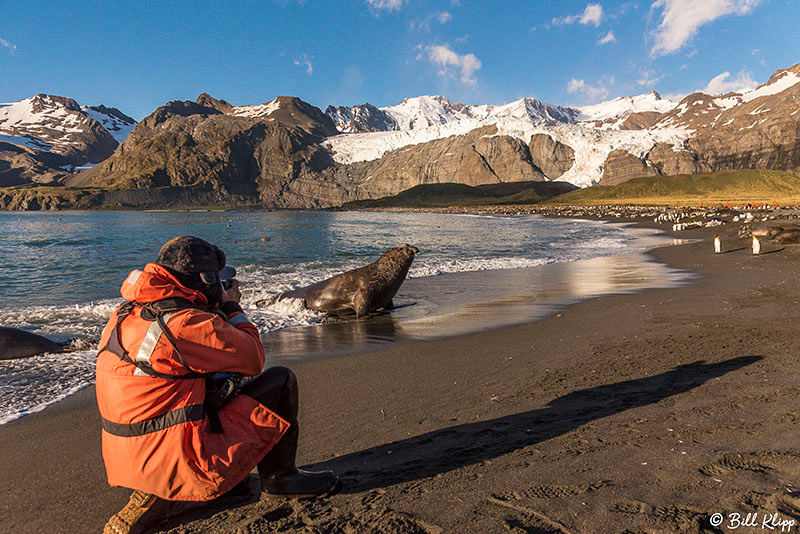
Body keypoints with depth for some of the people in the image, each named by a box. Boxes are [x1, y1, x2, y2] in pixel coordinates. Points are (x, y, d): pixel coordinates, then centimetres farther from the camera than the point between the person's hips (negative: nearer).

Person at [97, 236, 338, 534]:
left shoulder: (125, 314, 7)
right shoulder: (185, 323, -21)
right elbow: (253, 358, -10)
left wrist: (218, 307, 13)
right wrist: (232, 307, 3)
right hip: (177, 462, -9)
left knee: (223, 382, 26)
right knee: (281, 382, -3)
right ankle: (279, 479, 14)